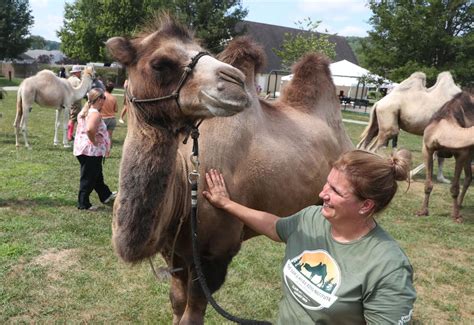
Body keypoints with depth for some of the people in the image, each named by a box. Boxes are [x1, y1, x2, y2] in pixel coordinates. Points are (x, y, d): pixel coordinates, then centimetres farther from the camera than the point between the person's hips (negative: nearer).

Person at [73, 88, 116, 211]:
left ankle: (106, 196, 38)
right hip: (91, 151, -10)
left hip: (83, 149, 10)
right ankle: (83, 204, 11)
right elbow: (89, 129, -37)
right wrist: (94, 141, -22)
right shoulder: (95, 114, -21)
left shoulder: (84, 112, 10)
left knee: (97, 175, 22)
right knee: (89, 178, 2)